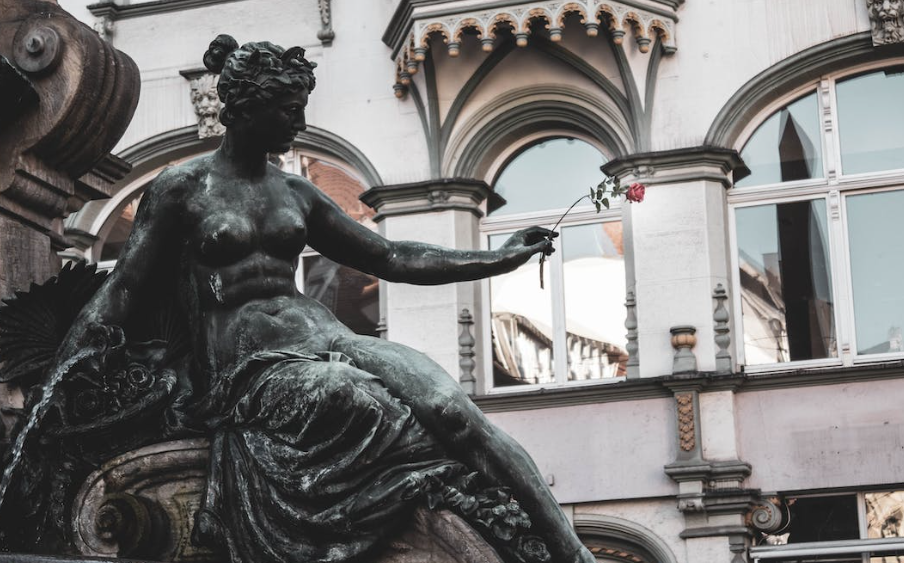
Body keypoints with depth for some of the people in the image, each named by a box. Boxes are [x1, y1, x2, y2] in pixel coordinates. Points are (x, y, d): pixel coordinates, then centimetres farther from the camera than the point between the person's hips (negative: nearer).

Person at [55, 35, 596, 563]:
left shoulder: (296, 194, 21)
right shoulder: (183, 188, 6)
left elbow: (391, 258, 24)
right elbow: (118, 295, 3)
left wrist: (501, 258, 20)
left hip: (327, 337, 5)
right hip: (250, 362, -5)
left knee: (455, 411, -23)